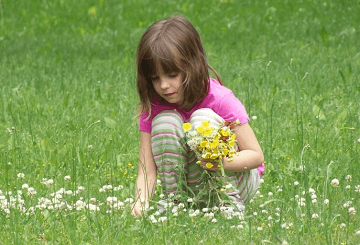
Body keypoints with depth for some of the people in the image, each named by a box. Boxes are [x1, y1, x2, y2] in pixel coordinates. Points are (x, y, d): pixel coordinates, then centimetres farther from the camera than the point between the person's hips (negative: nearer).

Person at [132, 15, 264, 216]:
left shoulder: (220, 100, -21)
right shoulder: (153, 108, -10)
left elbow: (256, 155, -18)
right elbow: (147, 171, -15)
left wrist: (222, 162, -39)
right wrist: (141, 203, -37)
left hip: (236, 181, -3)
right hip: (191, 189, 3)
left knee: (202, 118, -27)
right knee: (165, 121, -22)